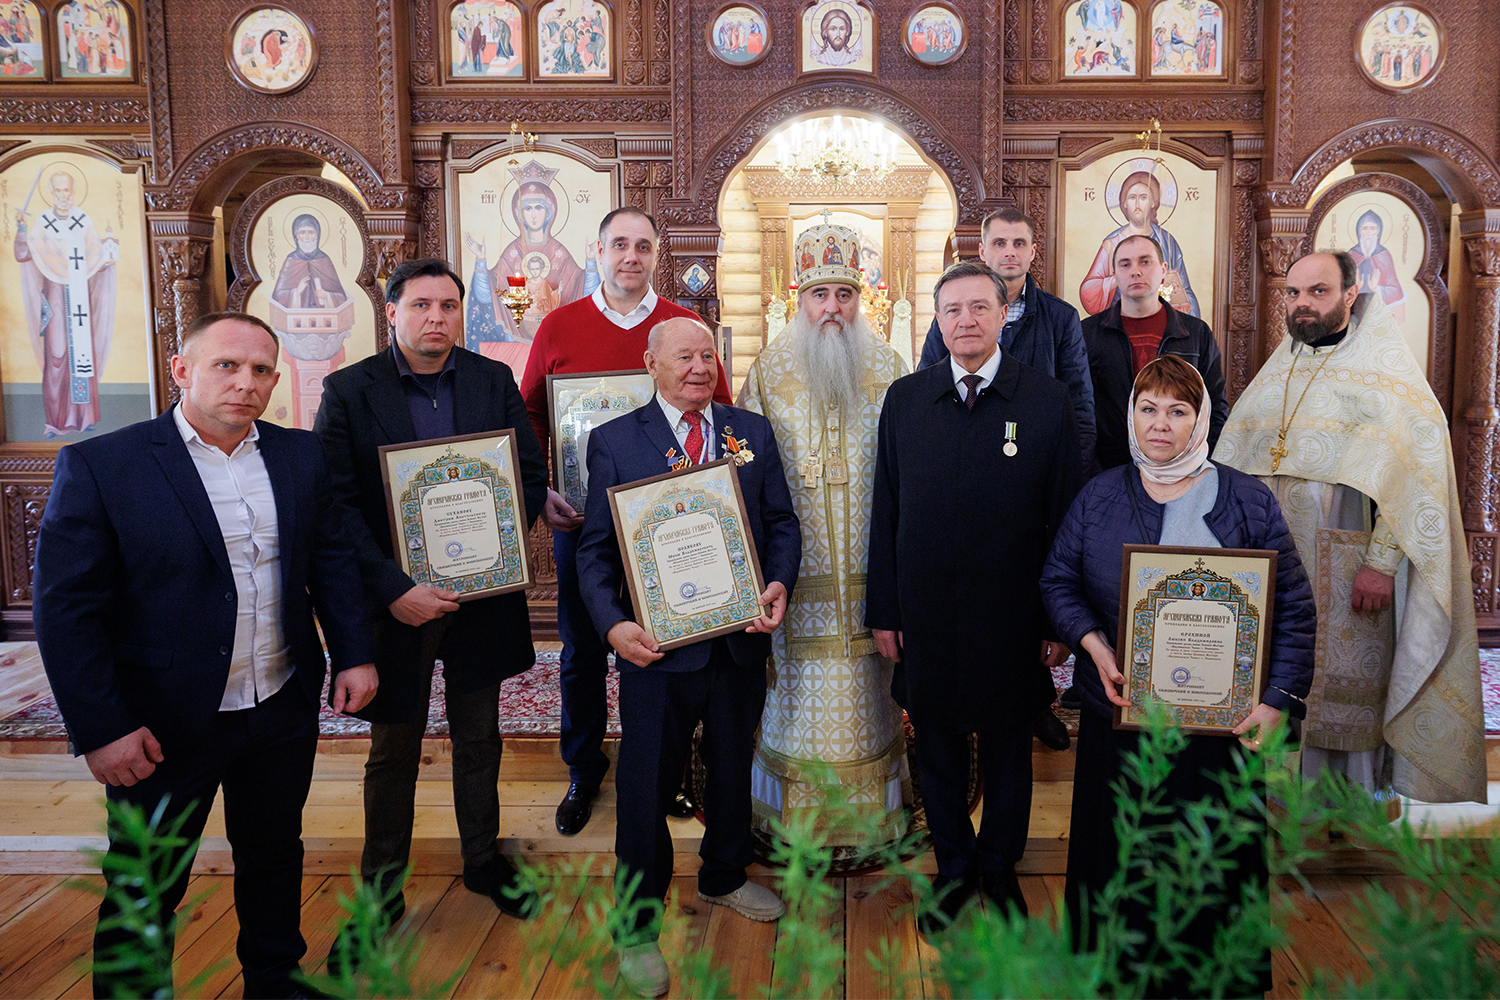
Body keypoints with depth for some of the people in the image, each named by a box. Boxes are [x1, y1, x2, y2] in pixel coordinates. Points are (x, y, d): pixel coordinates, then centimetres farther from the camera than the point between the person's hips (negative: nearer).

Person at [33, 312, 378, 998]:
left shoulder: (300, 457, 2)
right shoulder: (99, 466, -12)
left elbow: (333, 560, 9)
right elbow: (67, 608, -13)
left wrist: (354, 654, 2)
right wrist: (101, 728, -15)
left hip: (284, 711, 4)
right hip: (163, 729, -4)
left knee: (274, 857, 22)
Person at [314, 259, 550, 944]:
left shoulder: (494, 381, 1)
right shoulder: (348, 392, -7)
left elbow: (532, 473, 2)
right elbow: (337, 504, -12)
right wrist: (393, 589, -21)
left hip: (481, 593, 3)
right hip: (395, 599, -2)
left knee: (478, 739, 19)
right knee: (393, 752, 13)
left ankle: (482, 859, 38)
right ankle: (381, 893, 29)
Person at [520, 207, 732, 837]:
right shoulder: (558, 327, 2)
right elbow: (529, 419, 5)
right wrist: (540, 492, -8)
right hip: (580, 518, 0)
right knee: (581, 651, 11)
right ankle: (583, 774, 31)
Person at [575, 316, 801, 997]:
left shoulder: (752, 431, 6)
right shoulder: (613, 442, -2)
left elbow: (781, 521, 5)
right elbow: (595, 549, -5)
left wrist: (779, 584, -13)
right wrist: (613, 624, -19)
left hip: (741, 639, 4)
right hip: (658, 646, -3)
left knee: (732, 769, 21)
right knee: (645, 787, 7)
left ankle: (724, 877, 47)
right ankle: (638, 929, 26)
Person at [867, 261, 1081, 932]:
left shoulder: (1047, 401, -5)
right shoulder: (904, 399, 1)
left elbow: (1064, 517, -4)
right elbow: (884, 511, 3)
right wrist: (883, 611, 2)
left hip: (1011, 618, -1)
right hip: (925, 617, 2)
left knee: (1008, 746, 16)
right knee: (937, 748, 15)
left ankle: (1000, 867, 39)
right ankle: (953, 870, 37)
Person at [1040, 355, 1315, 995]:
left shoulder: (1247, 502, -1)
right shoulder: (1099, 496, 4)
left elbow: (1294, 608, -1)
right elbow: (1058, 581, 6)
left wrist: (1279, 699, -11)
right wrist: (1094, 645, -12)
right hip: (1119, 712, 1)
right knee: (1119, 857, 11)